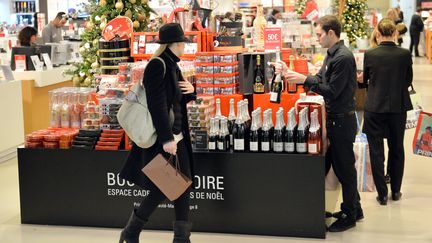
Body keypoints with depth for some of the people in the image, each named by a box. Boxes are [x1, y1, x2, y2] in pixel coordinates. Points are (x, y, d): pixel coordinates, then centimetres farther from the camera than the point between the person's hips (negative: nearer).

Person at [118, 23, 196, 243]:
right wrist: (166, 139, -26)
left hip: (177, 135, 9)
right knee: (162, 189, -2)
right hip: (161, 139, -9)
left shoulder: (173, 66, 11)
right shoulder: (157, 65, -16)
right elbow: (157, 105, -22)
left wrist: (190, 91, 2)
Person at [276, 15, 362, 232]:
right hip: (335, 118, 10)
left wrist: (304, 80, -21)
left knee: (344, 168, 1)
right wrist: (292, 74, 5)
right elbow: (320, 80, 13)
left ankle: (349, 216, 14)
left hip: (342, 120, -10)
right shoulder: (333, 55, 10)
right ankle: (354, 208, 30)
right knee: (341, 165, 17)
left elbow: (332, 91, -22)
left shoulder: (343, 58, -21)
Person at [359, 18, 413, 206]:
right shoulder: (405, 55, -9)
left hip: (374, 108, -2)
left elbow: (364, 82, 1)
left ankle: (382, 194, 10)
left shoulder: (369, 55, -11)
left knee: (376, 152, 8)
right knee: (397, 149, 17)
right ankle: (396, 191, 26)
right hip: (398, 108, 2)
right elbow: (408, 81, 4)